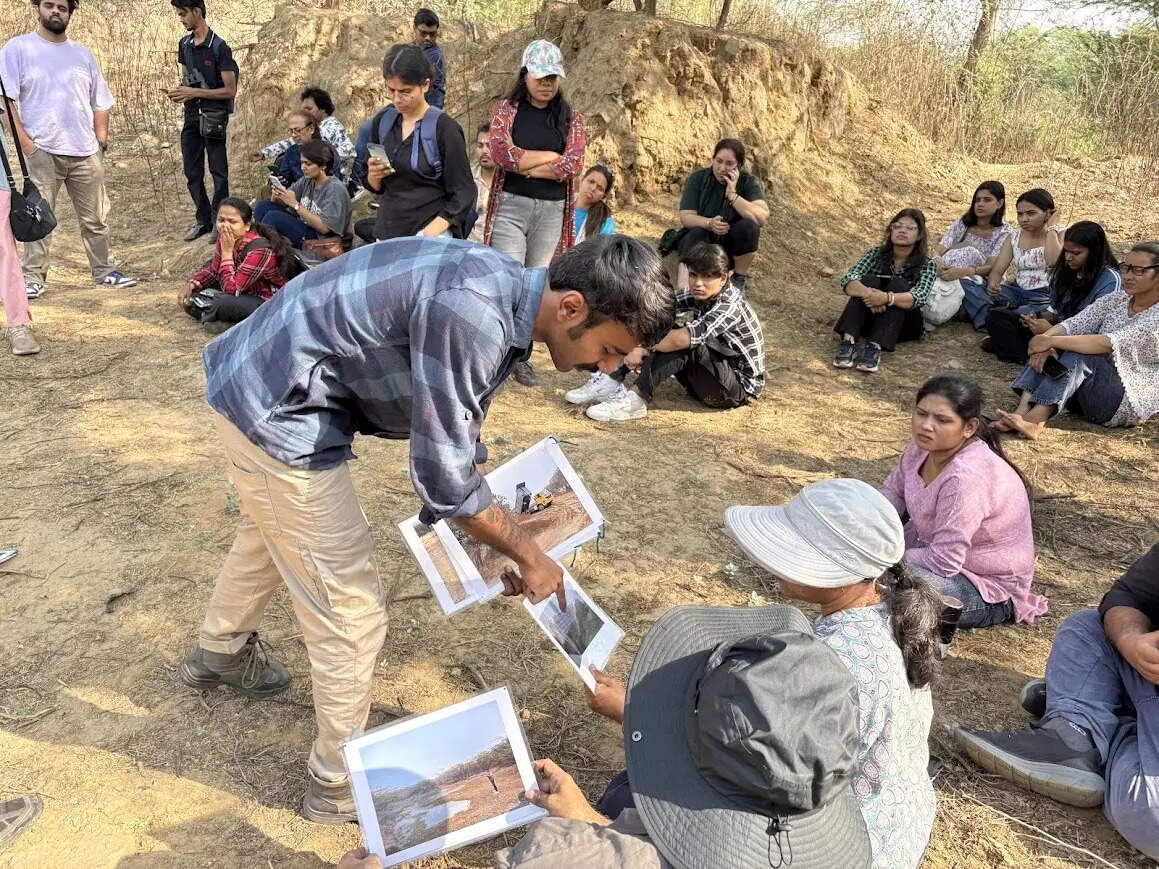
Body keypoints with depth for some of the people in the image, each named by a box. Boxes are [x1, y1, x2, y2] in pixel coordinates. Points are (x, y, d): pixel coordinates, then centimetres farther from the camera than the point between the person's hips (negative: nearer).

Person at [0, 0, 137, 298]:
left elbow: (100, 103, 18)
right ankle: (33, 278, 4)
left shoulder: (83, 55, 15)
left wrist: (101, 140, 6)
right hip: (41, 152, -4)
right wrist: (24, 142, -13)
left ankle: (103, 271, 20)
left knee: (96, 218, 9)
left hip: (86, 152, 4)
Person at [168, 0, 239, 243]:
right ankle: (203, 220, 22)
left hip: (213, 116, -7)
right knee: (192, 171, 11)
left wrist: (194, 93, -17)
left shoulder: (219, 47, -12)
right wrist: (179, 91, -1)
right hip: (192, 115, 7)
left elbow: (230, 90, -14)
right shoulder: (185, 44, 9)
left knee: (218, 172, 2)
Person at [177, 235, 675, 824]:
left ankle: (219, 653, 61)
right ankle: (340, 785, 22)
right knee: (351, 613, 0)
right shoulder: (472, 314, -31)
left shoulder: (505, 294, -1)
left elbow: (456, 440, 12)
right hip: (277, 412, -10)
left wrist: (503, 545, 13)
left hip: (258, 379, 10)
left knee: (274, 534, 34)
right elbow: (443, 476, -25)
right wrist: (528, 554, -11)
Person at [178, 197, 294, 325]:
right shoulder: (224, 237, -8)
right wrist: (191, 285, -7)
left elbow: (232, 290, -32)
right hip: (246, 291, 8)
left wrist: (227, 251, -29)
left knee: (224, 304, -31)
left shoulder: (259, 250, -30)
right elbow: (214, 269, 9)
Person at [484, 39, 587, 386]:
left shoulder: (570, 118, 8)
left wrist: (524, 166, -8)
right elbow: (501, 153, -13)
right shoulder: (506, 108, 3)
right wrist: (550, 156, -7)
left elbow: (573, 164, -7)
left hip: (552, 211, 3)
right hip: (510, 206, -2)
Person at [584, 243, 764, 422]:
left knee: (686, 342, -32)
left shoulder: (730, 306, -26)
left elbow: (680, 340, -38)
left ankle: (636, 400, -35)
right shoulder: (702, 295, -2)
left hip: (740, 387, -8)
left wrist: (644, 350, -25)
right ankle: (613, 380, -14)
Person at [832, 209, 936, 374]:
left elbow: (918, 298, -23)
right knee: (869, 280, -25)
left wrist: (886, 298, -43)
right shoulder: (876, 254, 1)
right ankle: (848, 342, -42)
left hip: (904, 325, -1)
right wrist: (866, 293, -39)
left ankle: (874, 348, -46)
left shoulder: (927, 265, -3)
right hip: (869, 318, 1)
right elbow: (848, 279, -16)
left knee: (899, 285, -28)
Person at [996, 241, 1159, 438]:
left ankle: (1033, 419, -42)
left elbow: (1109, 343, -26)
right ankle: (1022, 411, -33)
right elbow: (1073, 325, -3)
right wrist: (1044, 340, -25)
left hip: (1131, 401, -7)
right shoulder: (1117, 299, 9)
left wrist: (1052, 341, -30)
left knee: (1079, 354, -31)